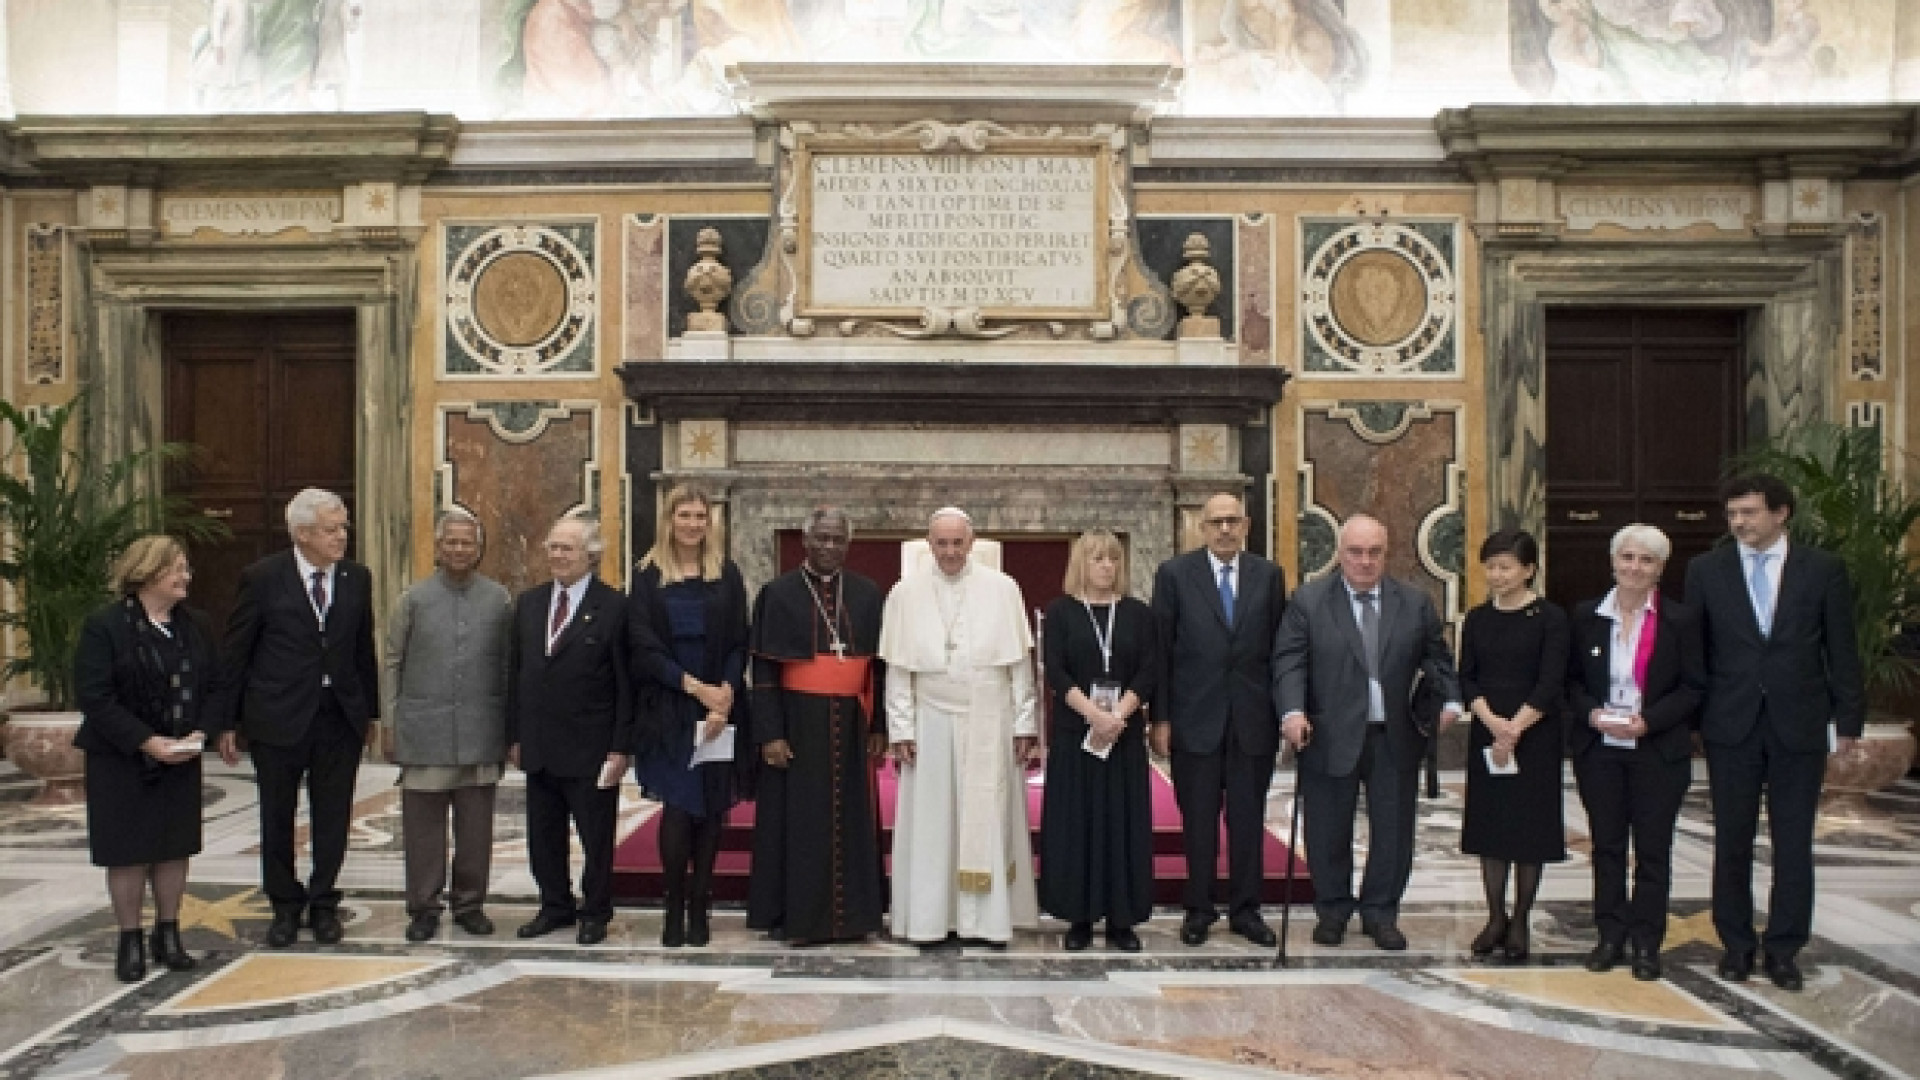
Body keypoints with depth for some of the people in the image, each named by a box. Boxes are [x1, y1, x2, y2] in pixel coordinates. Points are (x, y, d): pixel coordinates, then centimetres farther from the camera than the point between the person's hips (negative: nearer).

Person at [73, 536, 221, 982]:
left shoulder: (196, 625, 5)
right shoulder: (105, 626, -10)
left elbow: (215, 686, 7)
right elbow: (94, 696, -15)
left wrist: (200, 732, -11)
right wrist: (147, 741, -21)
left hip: (181, 758, 4)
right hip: (122, 760, -4)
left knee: (175, 845, 8)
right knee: (128, 850, 2)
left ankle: (168, 934, 21)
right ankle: (129, 940, 15)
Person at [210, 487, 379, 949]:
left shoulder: (357, 578, 3)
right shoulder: (262, 578, -7)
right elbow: (235, 653, -3)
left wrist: (370, 712, 9)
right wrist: (227, 722, -3)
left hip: (340, 719, 2)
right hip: (278, 717, -2)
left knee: (333, 819, 8)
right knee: (277, 819, 10)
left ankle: (323, 904, 24)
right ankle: (285, 906, 27)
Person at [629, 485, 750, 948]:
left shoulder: (726, 575, 8)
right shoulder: (648, 576, 4)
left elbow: (739, 644, 3)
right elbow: (644, 646, -4)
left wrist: (726, 692, -14)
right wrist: (695, 686, -13)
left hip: (720, 705, 2)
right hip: (668, 709, -2)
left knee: (711, 809, 3)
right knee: (678, 808, -8)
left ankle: (698, 907, 12)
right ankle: (674, 906, 4)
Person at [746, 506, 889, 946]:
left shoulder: (868, 595, 6)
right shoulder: (778, 593, -2)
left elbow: (880, 664, 8)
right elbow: (764, 669, -5)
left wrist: (878, 726, 2)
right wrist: (770, 733, -11)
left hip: (851, 724, 3)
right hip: (798, 722, -3)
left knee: (851, 819, 7)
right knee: (799, 819, 2)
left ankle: (850, 913, 18)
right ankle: (798, 916, 12)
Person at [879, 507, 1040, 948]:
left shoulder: (1002, 589, 0)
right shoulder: (906, 593, 1)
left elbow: (1020, 662, 1)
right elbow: (898, 669, 2)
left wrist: (1024, 724, -1)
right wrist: (901, 730, -2)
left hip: (990, 724, 0)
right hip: (932, 724, 0)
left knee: (989, 818, 4)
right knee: (932, 820, 4)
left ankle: (988, 917, 13)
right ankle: (934, 918, 11)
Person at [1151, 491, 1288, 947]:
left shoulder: (1269, 576, 7)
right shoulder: (1174, 573, 0)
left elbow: (1280, 648, 7)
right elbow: (1161, 649, -1)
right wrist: (1160, 718, -5)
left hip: (1254, 719, 2)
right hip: (1195, 718, -2)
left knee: (1248, 819, 8)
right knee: (1198, 820, 6)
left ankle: (1245, 909, 20)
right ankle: (1198, 909, 18)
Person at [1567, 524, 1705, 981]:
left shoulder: (1681, 619, -3)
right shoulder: (1586, 616, 4)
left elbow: (1693, 686, -3)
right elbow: (1572, 680, 9)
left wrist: (1648, 721, -16)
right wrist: (1592, 714, -10)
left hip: (1659, 751, -2)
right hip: (1598, 750, 2)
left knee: (1653, 849, 4)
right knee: (1606, 845, 8)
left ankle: (1647, 943, 14)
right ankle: (1611, 935, 19)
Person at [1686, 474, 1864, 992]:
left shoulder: (1823, 570, 2)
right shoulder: (1705, 570, 3)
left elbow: (1842, 651, 3)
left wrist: (1848, 721, 1)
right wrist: (1689, 716, 1)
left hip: (1799, 725, 0)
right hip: (1731, 725, 1)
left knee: (1793, 843, 5)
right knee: (1732, 841, 7)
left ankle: (1783, 949, 16)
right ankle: (1736, 943, 20)